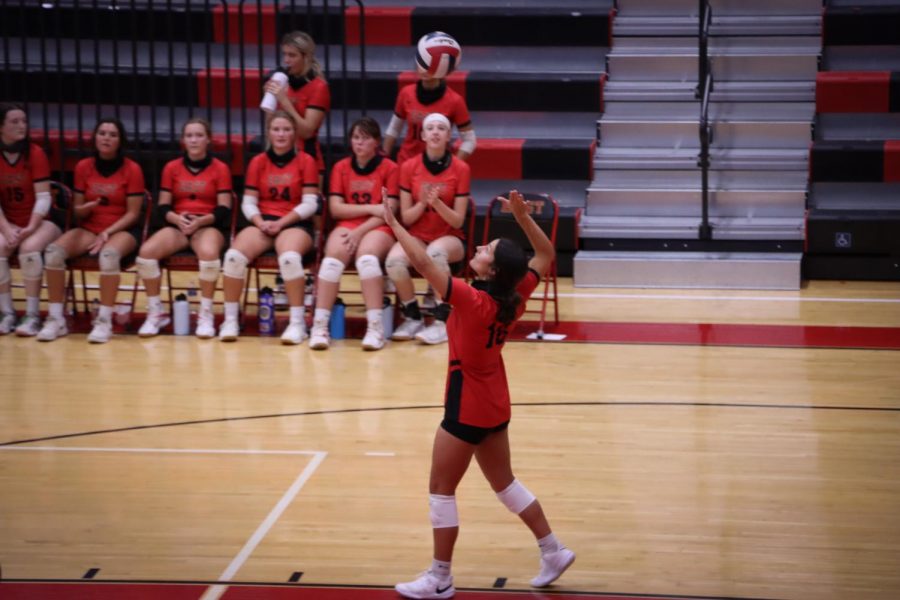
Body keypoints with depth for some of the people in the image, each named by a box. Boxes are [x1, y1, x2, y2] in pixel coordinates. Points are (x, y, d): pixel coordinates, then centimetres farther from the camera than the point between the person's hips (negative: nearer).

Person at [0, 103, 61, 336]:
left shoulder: (35, 153, -7)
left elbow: (43, 197, -11)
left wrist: (30, 228, -22)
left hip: (40, 222, -2)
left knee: (29, 248, -33)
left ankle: (32, 315, -24)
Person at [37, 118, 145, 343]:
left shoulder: (132, 169, -5)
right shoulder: (83, 167, 5)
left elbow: (132, 213, -6)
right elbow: (78, 212, 8)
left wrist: (107, 233, -19)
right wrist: (89, 206, -16)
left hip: (122, 230, -4)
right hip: (89, 229, 4)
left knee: (109, 254, -40)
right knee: (53, 251, -26)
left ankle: (104, 321, -30)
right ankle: (56, 319, -18)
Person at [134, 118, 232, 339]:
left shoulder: (220, 168, 3)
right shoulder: (171, 168, 10)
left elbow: (224, 210, -3)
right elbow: (162, 207, 6)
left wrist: (200, 220, -20)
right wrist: (177, 219, -17)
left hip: (208, 225, -2)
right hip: (177, 225, 3)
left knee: (209, 253, -39)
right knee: (146, 252, -27)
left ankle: (206, 314, -20)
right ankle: (155, 312, -10)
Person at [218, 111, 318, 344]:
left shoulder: (305, 161, 3)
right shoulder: (258, 162, 10)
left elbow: (309, 204, -3)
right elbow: (248, 203, 8)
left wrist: (280, 223, -13)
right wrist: (261, 222, -12)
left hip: (294, 223, -3)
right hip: (263, 223, 3)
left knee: (289, 257, -37)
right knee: (234, 255, -26)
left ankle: (297, 323, -27)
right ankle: (230, 320, -14)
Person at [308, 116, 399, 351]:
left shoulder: (389, 168, 3)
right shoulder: (341, 168, 12)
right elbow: (335, 208, 2)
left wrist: (360, 232, -16)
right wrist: (370, 209, -9)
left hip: (378, 229, -2)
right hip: (347, 226, 2)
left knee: (367, 257, -36)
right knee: (332, 259, -30)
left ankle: (375, 326, -36)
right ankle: (320, 325, -33)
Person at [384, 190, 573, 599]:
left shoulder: (472, 301, -27)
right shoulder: (514, 297, -8)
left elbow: (423, 263, -30)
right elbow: (546, 255, 7)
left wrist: (393, 224, -22)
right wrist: (523, 217, -3)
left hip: (467, 409, -8)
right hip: (495, 405, 8)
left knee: (441, 490, 4)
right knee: (504, 482, 22)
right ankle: (553, 551, 27)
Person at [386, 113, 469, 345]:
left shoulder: (460, 169, -4)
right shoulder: (409, 167, 0)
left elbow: (458, 221, -6)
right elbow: (406, 218, 1)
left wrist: (437, 203, -23)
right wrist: (422, 203, -19)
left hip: (449, 238, -2)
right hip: (417, 237, 2)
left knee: (436, 253, -38)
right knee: (394, 260, -32)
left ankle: (442, 322, -27)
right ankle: (412, 318, -9)